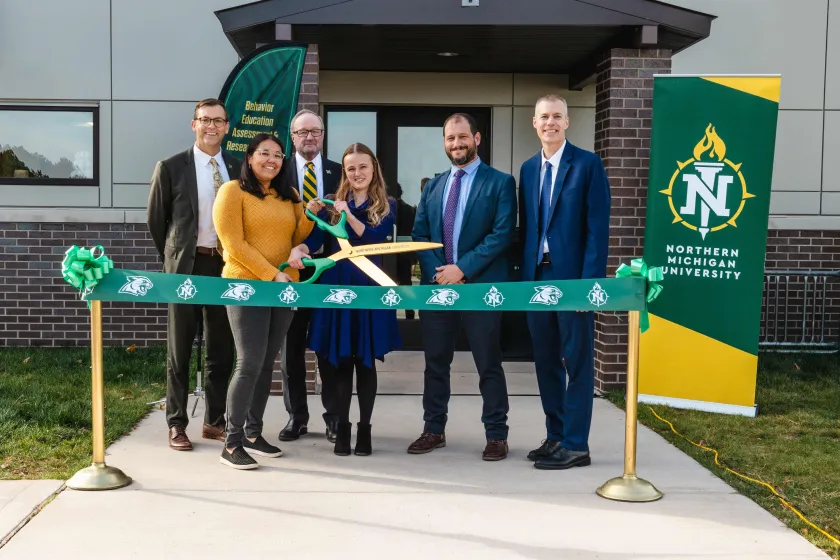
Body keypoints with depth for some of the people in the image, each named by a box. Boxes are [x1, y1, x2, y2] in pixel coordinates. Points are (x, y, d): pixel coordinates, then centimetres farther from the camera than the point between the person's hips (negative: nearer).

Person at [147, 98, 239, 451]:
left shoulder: (238, 169, 6)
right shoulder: (170, 168, -3)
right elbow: (156, 220, 4)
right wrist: (172, 260, 8)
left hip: (227, 266, 3)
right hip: (187, 267, -3)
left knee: (221, 350, 9)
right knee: (180, 350, 5)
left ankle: (214, 421, 20)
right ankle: (177, 424, 14)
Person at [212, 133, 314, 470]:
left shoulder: (289, 196, 14)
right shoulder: (233, 190, -3)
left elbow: (296, 240, 14)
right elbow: (233, 244, -11)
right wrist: (271, 275, -15)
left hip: (284, 288, 6)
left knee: (267, 363, 9)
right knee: (250, 363, -11)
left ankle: (253, 433, 19)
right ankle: (232, 443, -3)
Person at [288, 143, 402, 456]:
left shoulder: (386, 206, 3)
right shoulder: (333, 203, 8)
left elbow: (376, 240, -12)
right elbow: (315, 239, -5)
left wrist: (349, 216, -22)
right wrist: (299, 250, -26)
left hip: (368, 289, -1)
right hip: (335, 289, 2)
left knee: (365, 360, 4)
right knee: (339, 360, 5)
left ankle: (364, 428, 12)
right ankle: (342, 427, 14)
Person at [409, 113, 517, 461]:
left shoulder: (500, 183, -1)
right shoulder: (433, 186, 15)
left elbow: (502, 235, -11)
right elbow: (419, 235, 9)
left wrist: (463, 269, -16)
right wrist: (436, 273, -7)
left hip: (480, 287, -4)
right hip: (436, 285, 5)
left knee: (488, 365, 2)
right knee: (435, 363, 10)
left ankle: (496, 436, 11)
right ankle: (434, 430, 22)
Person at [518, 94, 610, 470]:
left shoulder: (587, 164, -4)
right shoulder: (528, 168, 13)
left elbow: (598, 227, -10)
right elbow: (526, 226, 14)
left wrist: (590, 280, -16)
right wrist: (523, 274, 7)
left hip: (572, 276, -6)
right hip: (537, 276, 6)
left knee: (577, 362, 0)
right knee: (545, 361, 11)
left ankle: (576, 445, 5)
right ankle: (555, 436, 22)